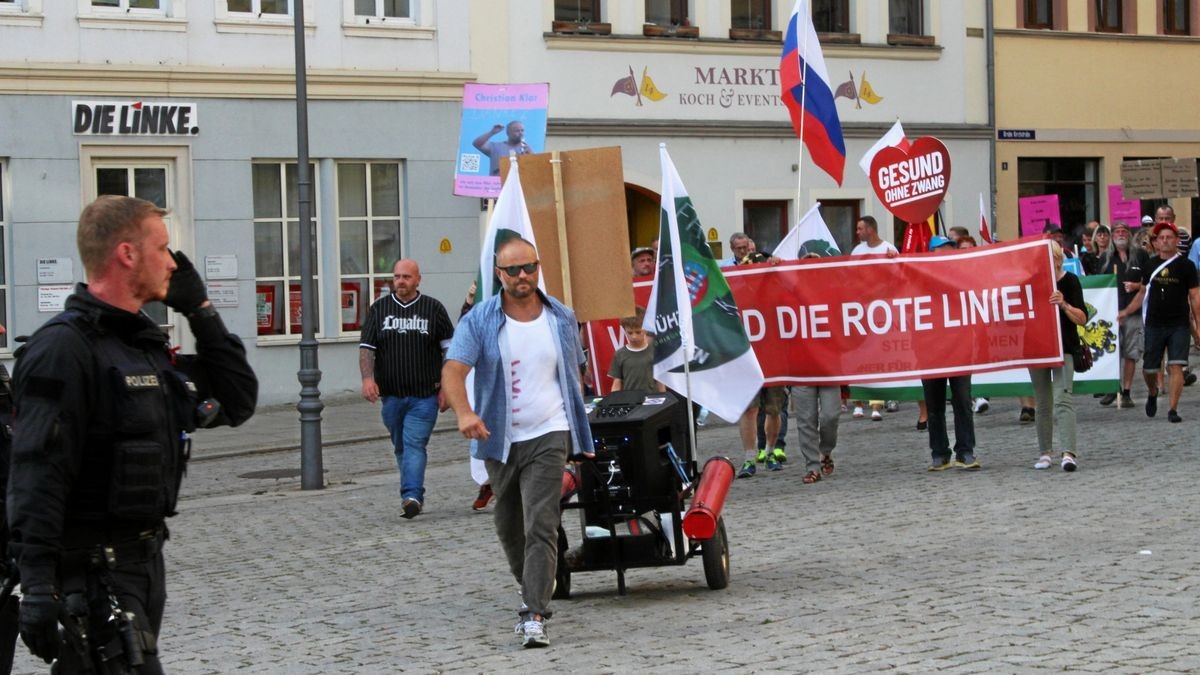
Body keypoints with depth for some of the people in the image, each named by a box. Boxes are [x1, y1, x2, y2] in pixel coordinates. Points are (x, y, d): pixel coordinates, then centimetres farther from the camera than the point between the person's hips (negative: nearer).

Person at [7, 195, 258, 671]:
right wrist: (37, 588, -28)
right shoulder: (65, 347, -15)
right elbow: (37, 476, -22)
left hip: (146, 558, 9)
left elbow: (237, 403, 17)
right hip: (92, 573, -9)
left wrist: (201, 312, 10)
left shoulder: (146, 343, 13)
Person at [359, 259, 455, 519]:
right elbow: (366, 348, 5)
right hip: (390, 394, 4)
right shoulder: (379, 309, 9)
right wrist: (367, 378, -12)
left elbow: (450, 350, 4)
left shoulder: (433, 309, 3)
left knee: (414, 444, -14)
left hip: (425, 394, -4)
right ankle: (415, 496, 22)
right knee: (401, 447, 10)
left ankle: (412, 496, -22)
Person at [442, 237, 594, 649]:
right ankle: (534, 590, 41)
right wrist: (464, 412, -37)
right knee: (508, 529, 16)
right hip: (499, 440, 2)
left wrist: (583, 439, 16)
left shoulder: (561, 318, 4)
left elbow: (574, 376, 14)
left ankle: (535, 617, -17)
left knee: (541, 528, -14)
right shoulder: (478, 321, -4)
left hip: (548, 435, -2)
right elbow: (453, 370, -17)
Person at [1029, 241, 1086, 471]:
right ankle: (1045, 453, 17)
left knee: (1063, 398, -16)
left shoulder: (1069, 281, -4)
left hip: (1063, 347, -4)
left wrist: (1064, 304, -25)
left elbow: (1082, 319, -8)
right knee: (1042, 403, 9)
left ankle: (1069, 453, -24)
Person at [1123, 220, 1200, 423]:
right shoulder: (1150, 265, 8)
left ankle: (1173, 409, -8)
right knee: (1149, 368, 6)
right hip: (1154, 324, 3)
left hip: (1179, 325, -3)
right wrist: (1124, 312, 12)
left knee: (1176, 366, -12)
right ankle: (1152, 393, 37)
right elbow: (1142, 293, 18)